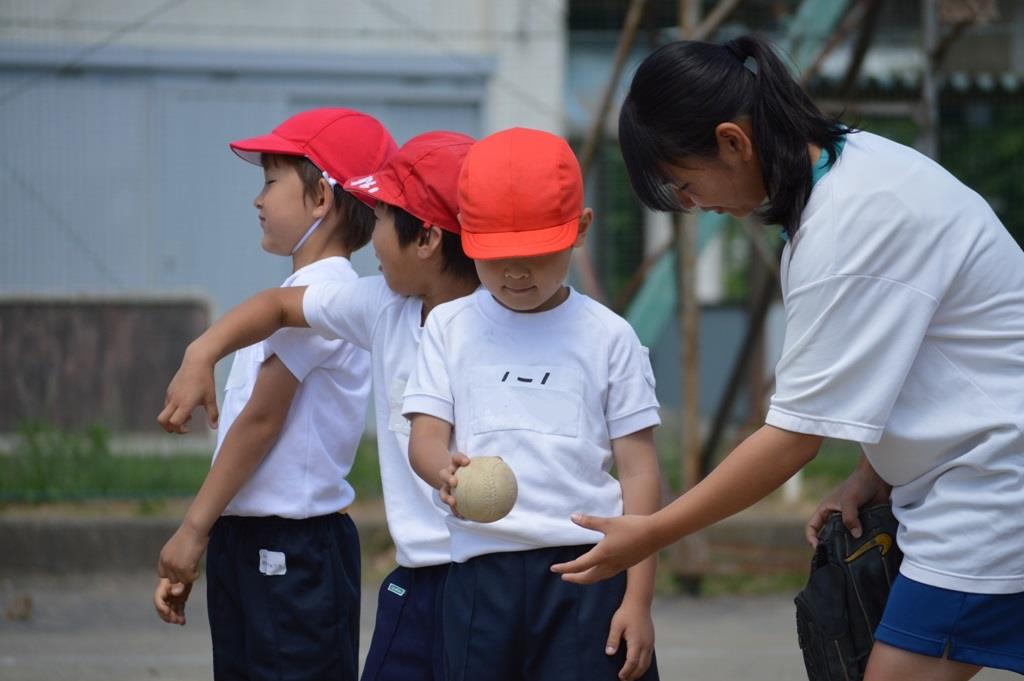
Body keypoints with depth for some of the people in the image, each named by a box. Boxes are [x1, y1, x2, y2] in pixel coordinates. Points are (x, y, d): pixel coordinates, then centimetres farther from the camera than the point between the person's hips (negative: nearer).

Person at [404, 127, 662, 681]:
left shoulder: (607, 337, 4)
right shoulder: (450, 328, 9)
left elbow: (638, 470, 3)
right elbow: (426, 437, 1)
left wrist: (638, 598, -4)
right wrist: (446, 473, -25)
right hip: (480, 572, 2)